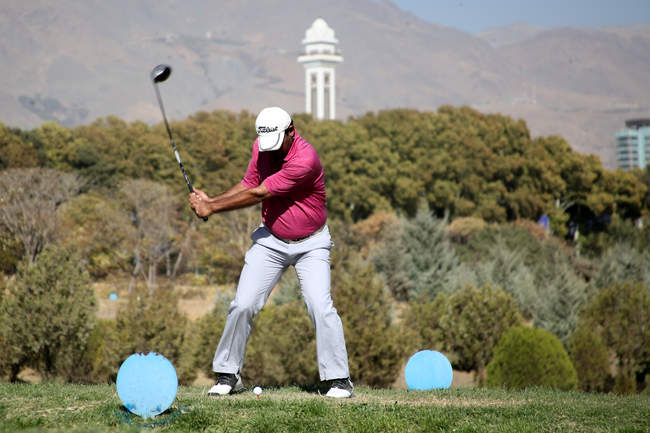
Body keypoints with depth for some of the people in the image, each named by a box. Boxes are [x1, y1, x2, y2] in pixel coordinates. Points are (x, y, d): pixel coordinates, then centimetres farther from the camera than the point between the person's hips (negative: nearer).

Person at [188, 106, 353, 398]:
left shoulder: (305, 159, -28)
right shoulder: (260, 147, -4)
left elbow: (258, 194, -25)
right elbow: (248, 185, 9)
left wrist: (212, 208, -18)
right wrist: (211, 200, -8)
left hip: (310, 244, -5)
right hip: (271, 240, 5)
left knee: (320, 307, -17)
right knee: (243, 305, -4)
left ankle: (339, 379, -6)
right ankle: (227, 374, 8)